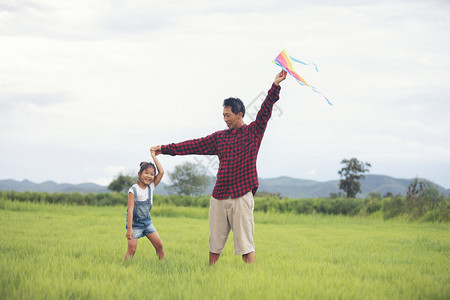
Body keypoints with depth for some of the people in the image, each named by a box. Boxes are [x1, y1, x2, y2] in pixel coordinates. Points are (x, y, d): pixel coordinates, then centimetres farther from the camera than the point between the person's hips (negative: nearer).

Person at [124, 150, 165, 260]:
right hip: (135, 222, -5)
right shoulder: (134, 190, -16)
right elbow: (130, 209, -18)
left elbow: (161, 172, -8)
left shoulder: (151, 187, -1)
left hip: (147, 221, 5)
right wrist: (129, 229, -22)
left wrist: (154, 156, -5)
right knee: (131, 249, -11)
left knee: (159, 245, 1)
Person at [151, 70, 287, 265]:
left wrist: (275, 86, -19)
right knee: (215, 243, 9)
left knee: (245, 244, -6)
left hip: (241, 196, -5)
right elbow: (194, 145, 16)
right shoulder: (220, 137, 16)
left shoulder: (253, 132, 4)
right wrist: (165, 149, 14)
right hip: (219, 197, 5)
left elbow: (265, 112, -7)